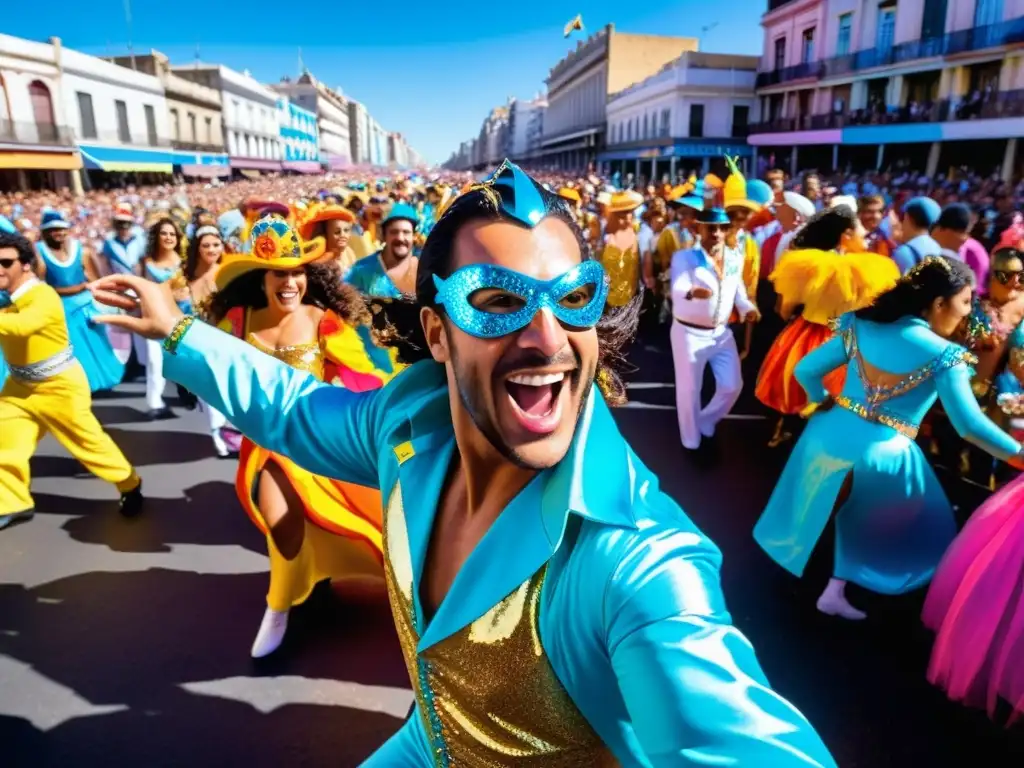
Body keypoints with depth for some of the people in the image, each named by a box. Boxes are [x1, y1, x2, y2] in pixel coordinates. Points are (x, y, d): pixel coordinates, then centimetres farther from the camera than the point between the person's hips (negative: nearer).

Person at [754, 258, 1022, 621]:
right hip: (882, 452, -4)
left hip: (831, 434, 4)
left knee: (819, 509, 28)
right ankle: (835, 591, 28)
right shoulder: (944, 355, -14)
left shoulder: (861, 326, -3)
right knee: (862, 521, 23)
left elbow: (806, 370, -1)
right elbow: (969, 424, -16)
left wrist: (824, 402, 17)